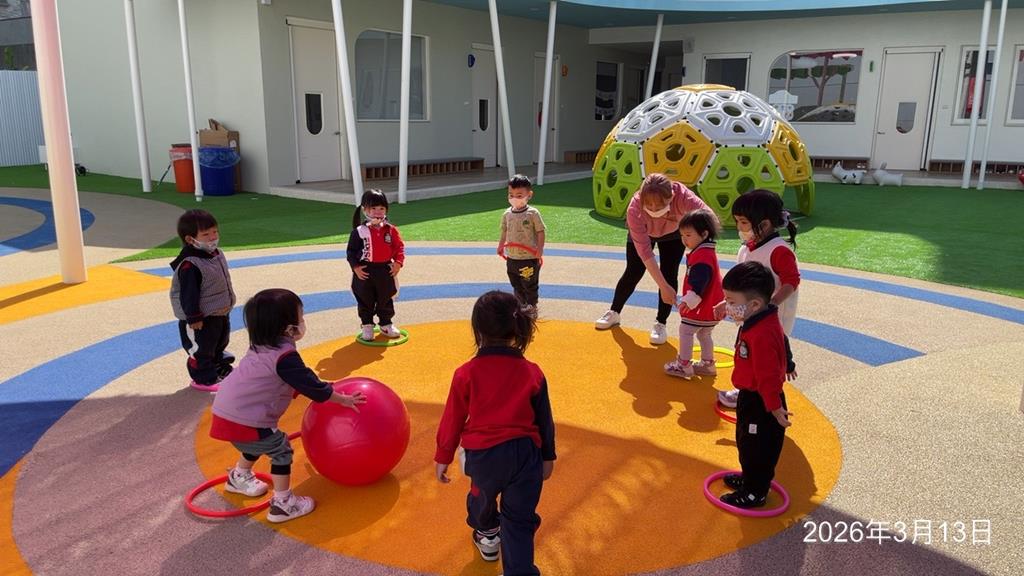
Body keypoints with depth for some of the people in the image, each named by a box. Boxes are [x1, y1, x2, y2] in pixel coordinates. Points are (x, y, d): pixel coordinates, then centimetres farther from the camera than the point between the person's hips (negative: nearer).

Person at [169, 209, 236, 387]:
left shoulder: (216, 254, 2)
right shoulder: (189, 265, -26)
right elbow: (189, 294, -24)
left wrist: (228, 302, 23)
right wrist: (194, 318, -22)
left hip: (220, 313, 9)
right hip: (201, 318, -9)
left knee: (220, 342, 25)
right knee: (201, 349, 6)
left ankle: (221, 369, 44)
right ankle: (205, 378, 20)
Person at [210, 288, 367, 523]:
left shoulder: (262, 346, 8)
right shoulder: (284, 357, -22)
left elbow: (297, 383, 18)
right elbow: (311, 386, -17)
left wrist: (326, 391, 20)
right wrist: (343, 399, -4)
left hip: (228, 412, 10)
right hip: (242, 421, -9)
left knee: (259, 443, 31)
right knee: (281, 450, 1)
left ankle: (239, 477, 54)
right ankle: (282, 503, 5)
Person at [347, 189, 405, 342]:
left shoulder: (391, 230, -4)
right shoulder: (359, 232, -10)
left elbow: (399, 247, 2)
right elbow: (351, 251, -5)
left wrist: (398, 263, -10)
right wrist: (355, 267, -14)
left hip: (385, 271, 2)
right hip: (365, 272, -2)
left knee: (386, 300, 14)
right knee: (365, 301, 11)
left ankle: (386, 324, 30)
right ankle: (366, 326, 25)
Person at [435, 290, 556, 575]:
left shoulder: (466, 374, -12)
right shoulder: (532, 372, -7)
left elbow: (452, 420, -3)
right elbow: (544, 421, 3)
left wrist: (443, 458, 11)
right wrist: (548, 456, 17)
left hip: (483, 454, 0)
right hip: (524, 453, 0)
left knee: (483, 497, 30)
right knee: (519, 520, 10)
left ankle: (488, 537, 57)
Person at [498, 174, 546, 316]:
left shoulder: (533, 213, -12)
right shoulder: (507, 214, 2)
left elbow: (540, 232, -9)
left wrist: (540, 248, -17)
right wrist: (501, 246, 7)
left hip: (529, 258, -5)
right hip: (512, 257, 5)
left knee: (529, 285, 6)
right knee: (516, 284, 16)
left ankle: (532, 305, 22)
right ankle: (521, 304, 32)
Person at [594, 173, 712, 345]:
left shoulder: (682, 195, -44)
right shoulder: (634, 209, -43)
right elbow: (645, 252, -40)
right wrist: (663, 287, -41)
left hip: (673, 233, 1)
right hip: (641, 232, 0)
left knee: (669, 274, -9)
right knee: (633, 273, 5)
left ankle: (660, 324, 8)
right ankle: (614, 313, 28)